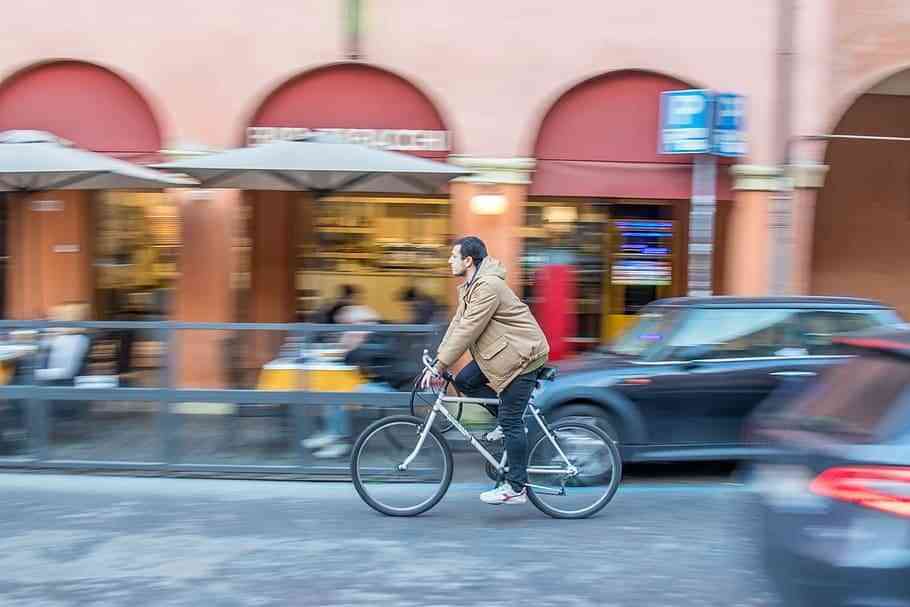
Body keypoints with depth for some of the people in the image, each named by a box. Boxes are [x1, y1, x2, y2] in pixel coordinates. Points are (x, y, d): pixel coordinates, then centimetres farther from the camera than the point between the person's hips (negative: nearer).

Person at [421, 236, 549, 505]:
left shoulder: (488, 286, -23)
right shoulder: (470, 287, 11)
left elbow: (467, 332, -24)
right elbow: (457, 324, 11)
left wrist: (438, 367, -21)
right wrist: (437, 360, 4)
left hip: (522, 355, -10)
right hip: (501, 353, 10)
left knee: (510, 421, -7)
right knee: (464, 381, 1)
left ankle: (516, 488, 0)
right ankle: (505, 416, 13)